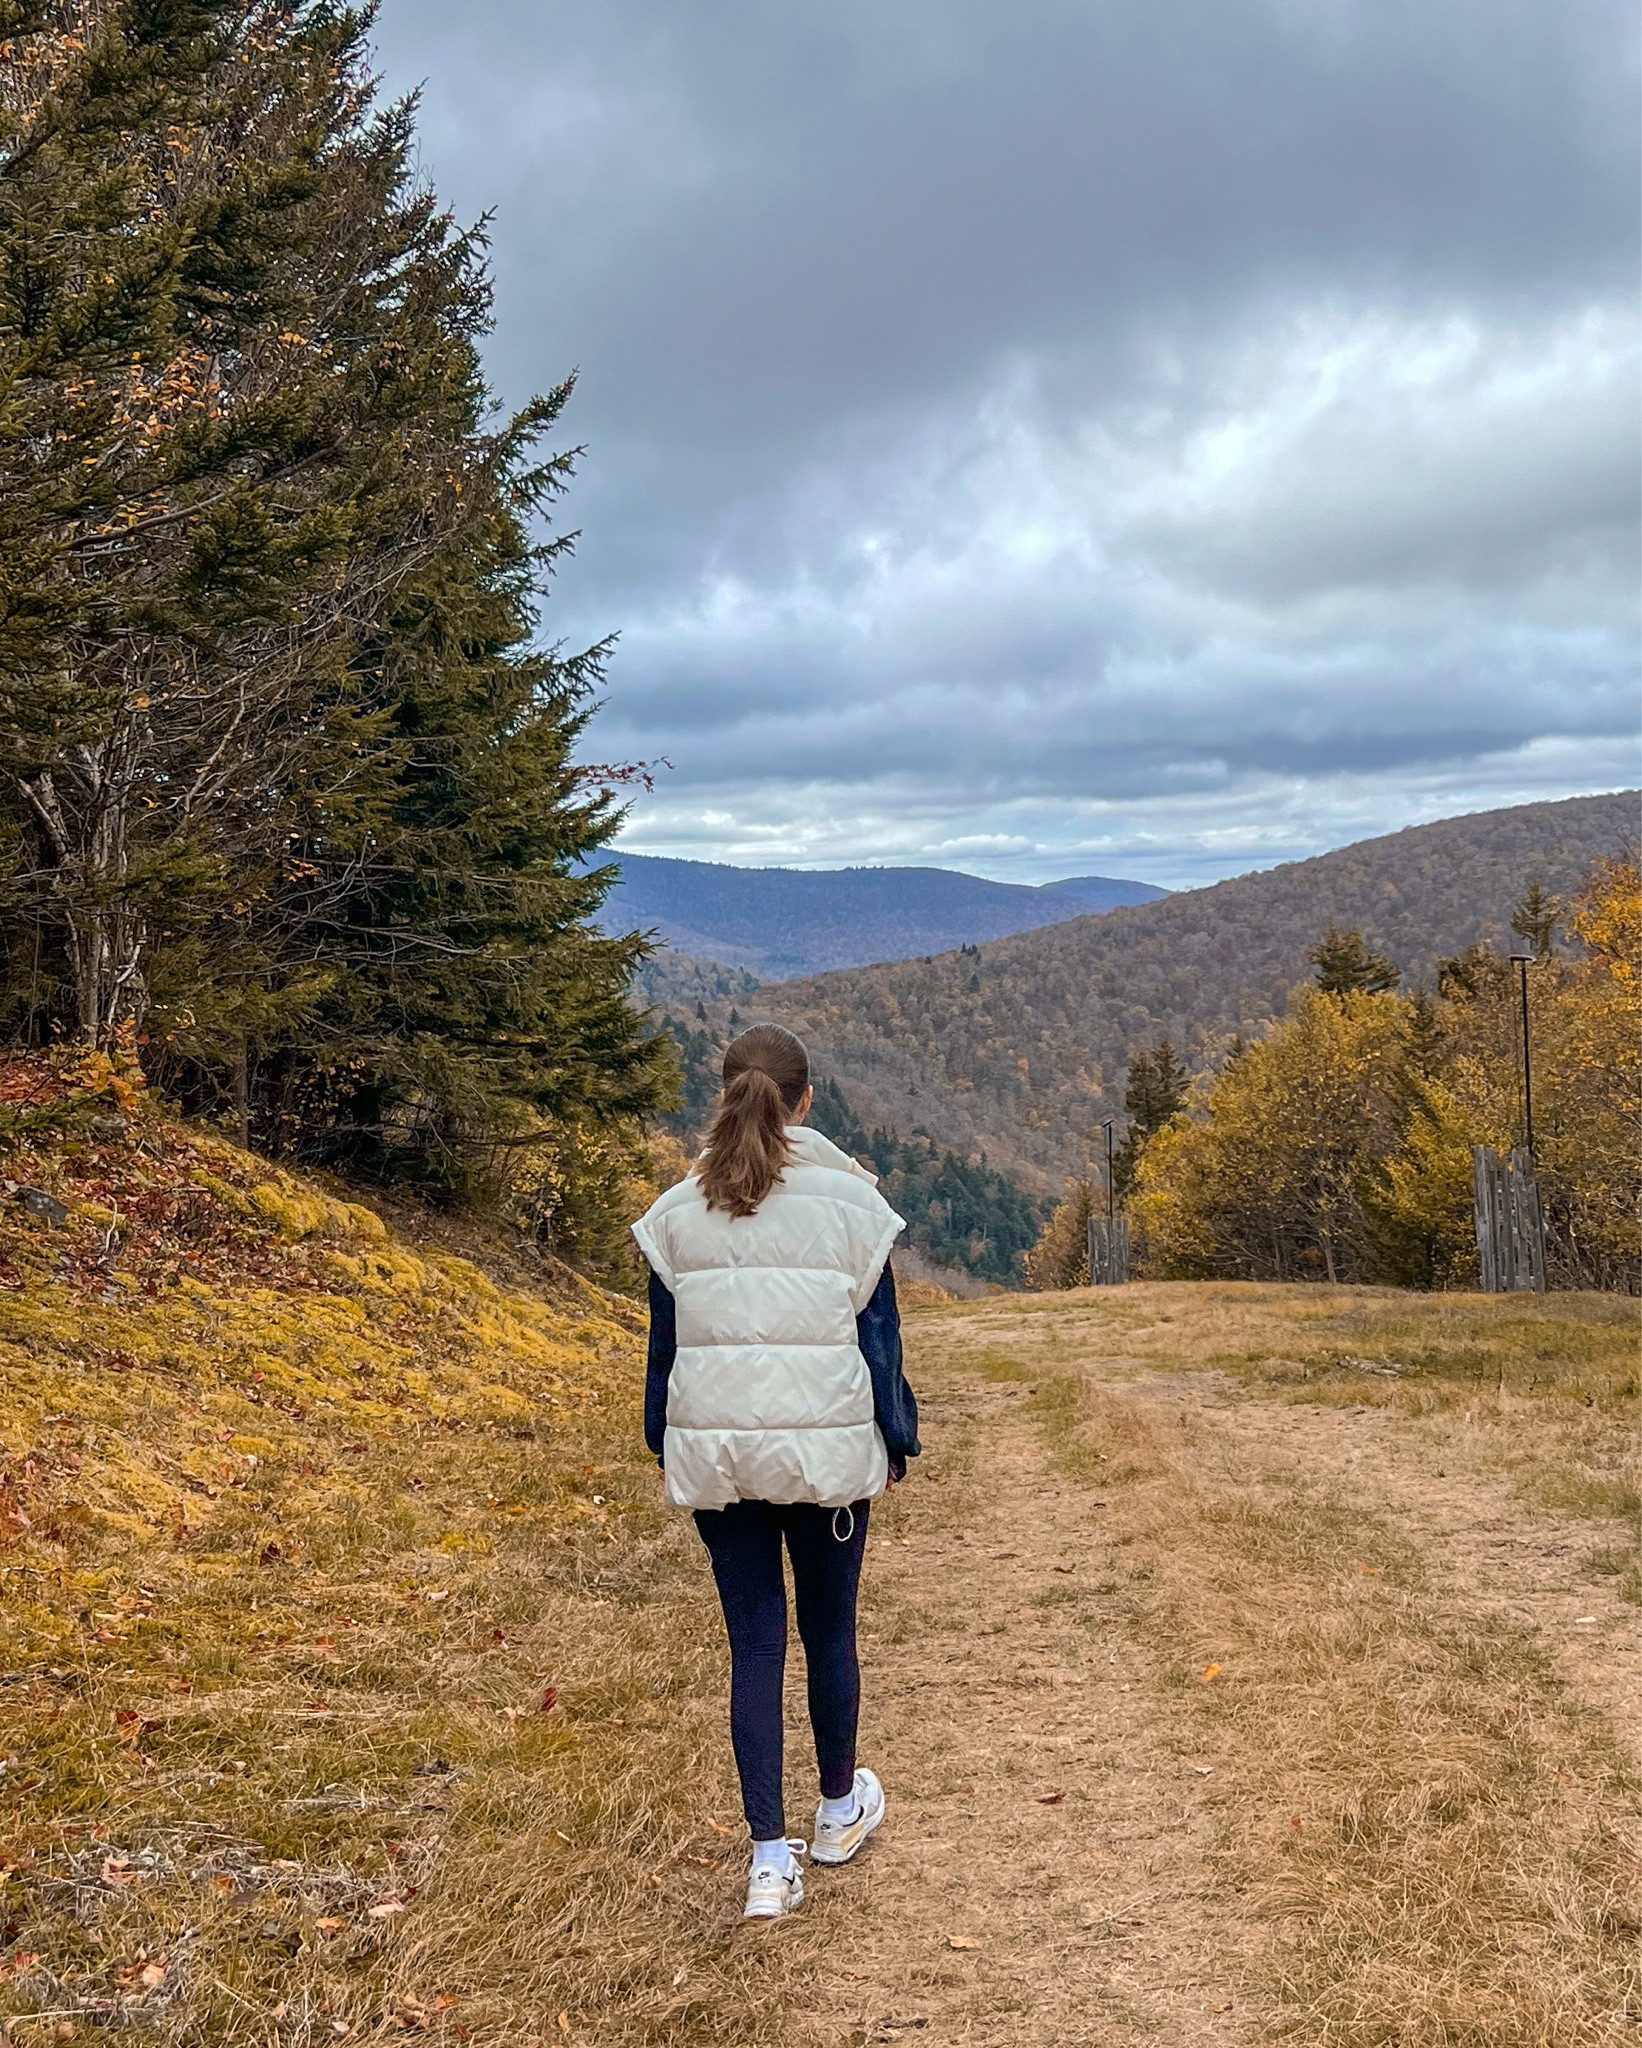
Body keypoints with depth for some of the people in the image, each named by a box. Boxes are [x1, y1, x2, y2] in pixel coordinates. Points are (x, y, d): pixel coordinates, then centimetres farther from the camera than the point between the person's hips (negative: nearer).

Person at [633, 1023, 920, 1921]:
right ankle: (839, 1811, 36)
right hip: (827, 1450, -1)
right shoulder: (849, 1201, -6)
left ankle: (769, 1856, 4)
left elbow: (664, 1341, 5)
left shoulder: (679, 1213, 0)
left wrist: (667, 1447, 16)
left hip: (716, 1451, 1)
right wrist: (894, 1444, 7)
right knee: (829, 1629, 16)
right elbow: (879, 1333, -2)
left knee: (753, 1642, 7)